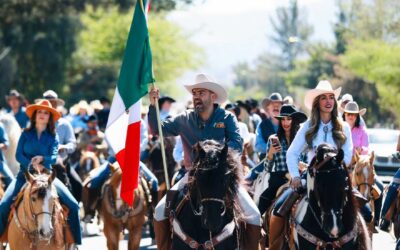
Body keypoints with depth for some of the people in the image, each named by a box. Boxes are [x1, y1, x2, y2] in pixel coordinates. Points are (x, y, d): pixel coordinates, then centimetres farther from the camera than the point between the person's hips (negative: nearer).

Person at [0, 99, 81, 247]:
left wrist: (42, 159, -27)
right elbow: (18, 155, -3)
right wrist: (32, 165, -19)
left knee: (73, 205, -14)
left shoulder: (52, 136, 7)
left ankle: (75, 241, -3)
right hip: (25, 174, 0)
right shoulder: (26, 134, 7)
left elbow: (54, 157, -6)